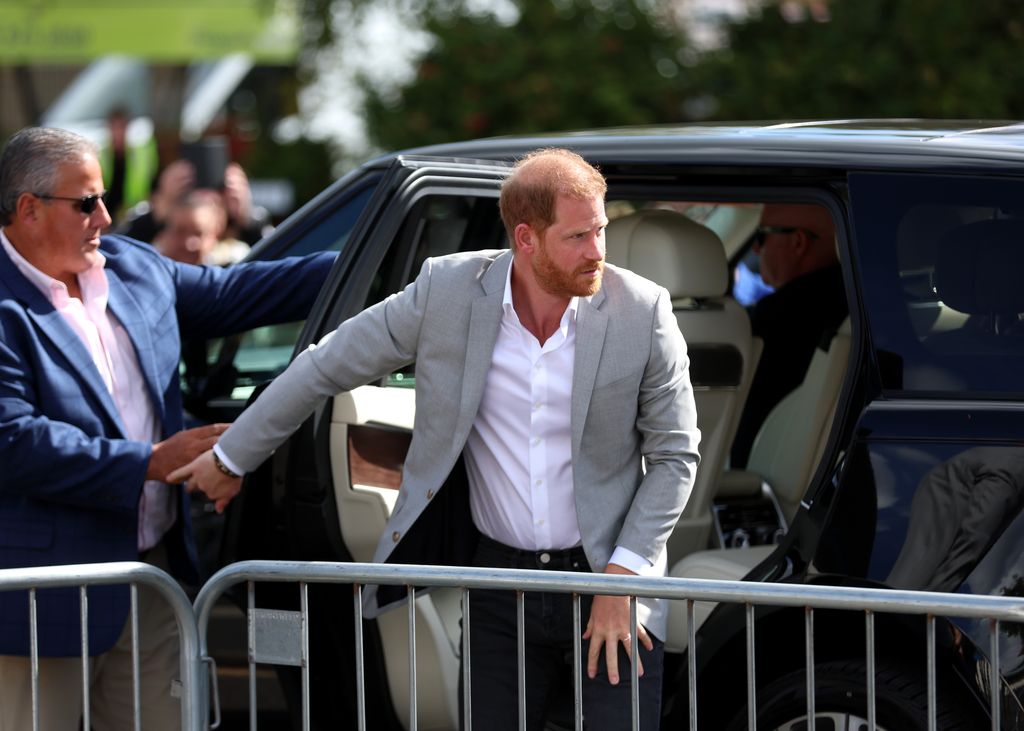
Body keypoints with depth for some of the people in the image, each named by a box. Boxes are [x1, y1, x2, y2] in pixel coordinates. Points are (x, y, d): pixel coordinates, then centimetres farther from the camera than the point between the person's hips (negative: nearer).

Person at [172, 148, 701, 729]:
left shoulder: (642, 311, -10)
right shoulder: (448, 291, -8)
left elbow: (675, 454, -1)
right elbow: (326, 369, 4)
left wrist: (621, 578, -10)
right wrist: (232, 459, 12)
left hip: (608, 575, -1)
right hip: (499, 586, 1)